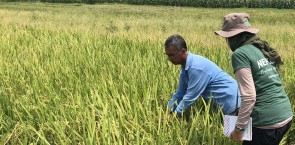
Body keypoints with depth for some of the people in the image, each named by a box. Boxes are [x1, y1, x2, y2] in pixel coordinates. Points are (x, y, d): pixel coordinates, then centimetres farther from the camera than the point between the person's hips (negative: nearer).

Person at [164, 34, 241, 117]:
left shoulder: (196, 67, -29)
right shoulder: (186, 66, 0)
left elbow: (190, 97, -25)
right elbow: (180, 93, 9)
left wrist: (175, 115, -16)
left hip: (231, 102, -9)